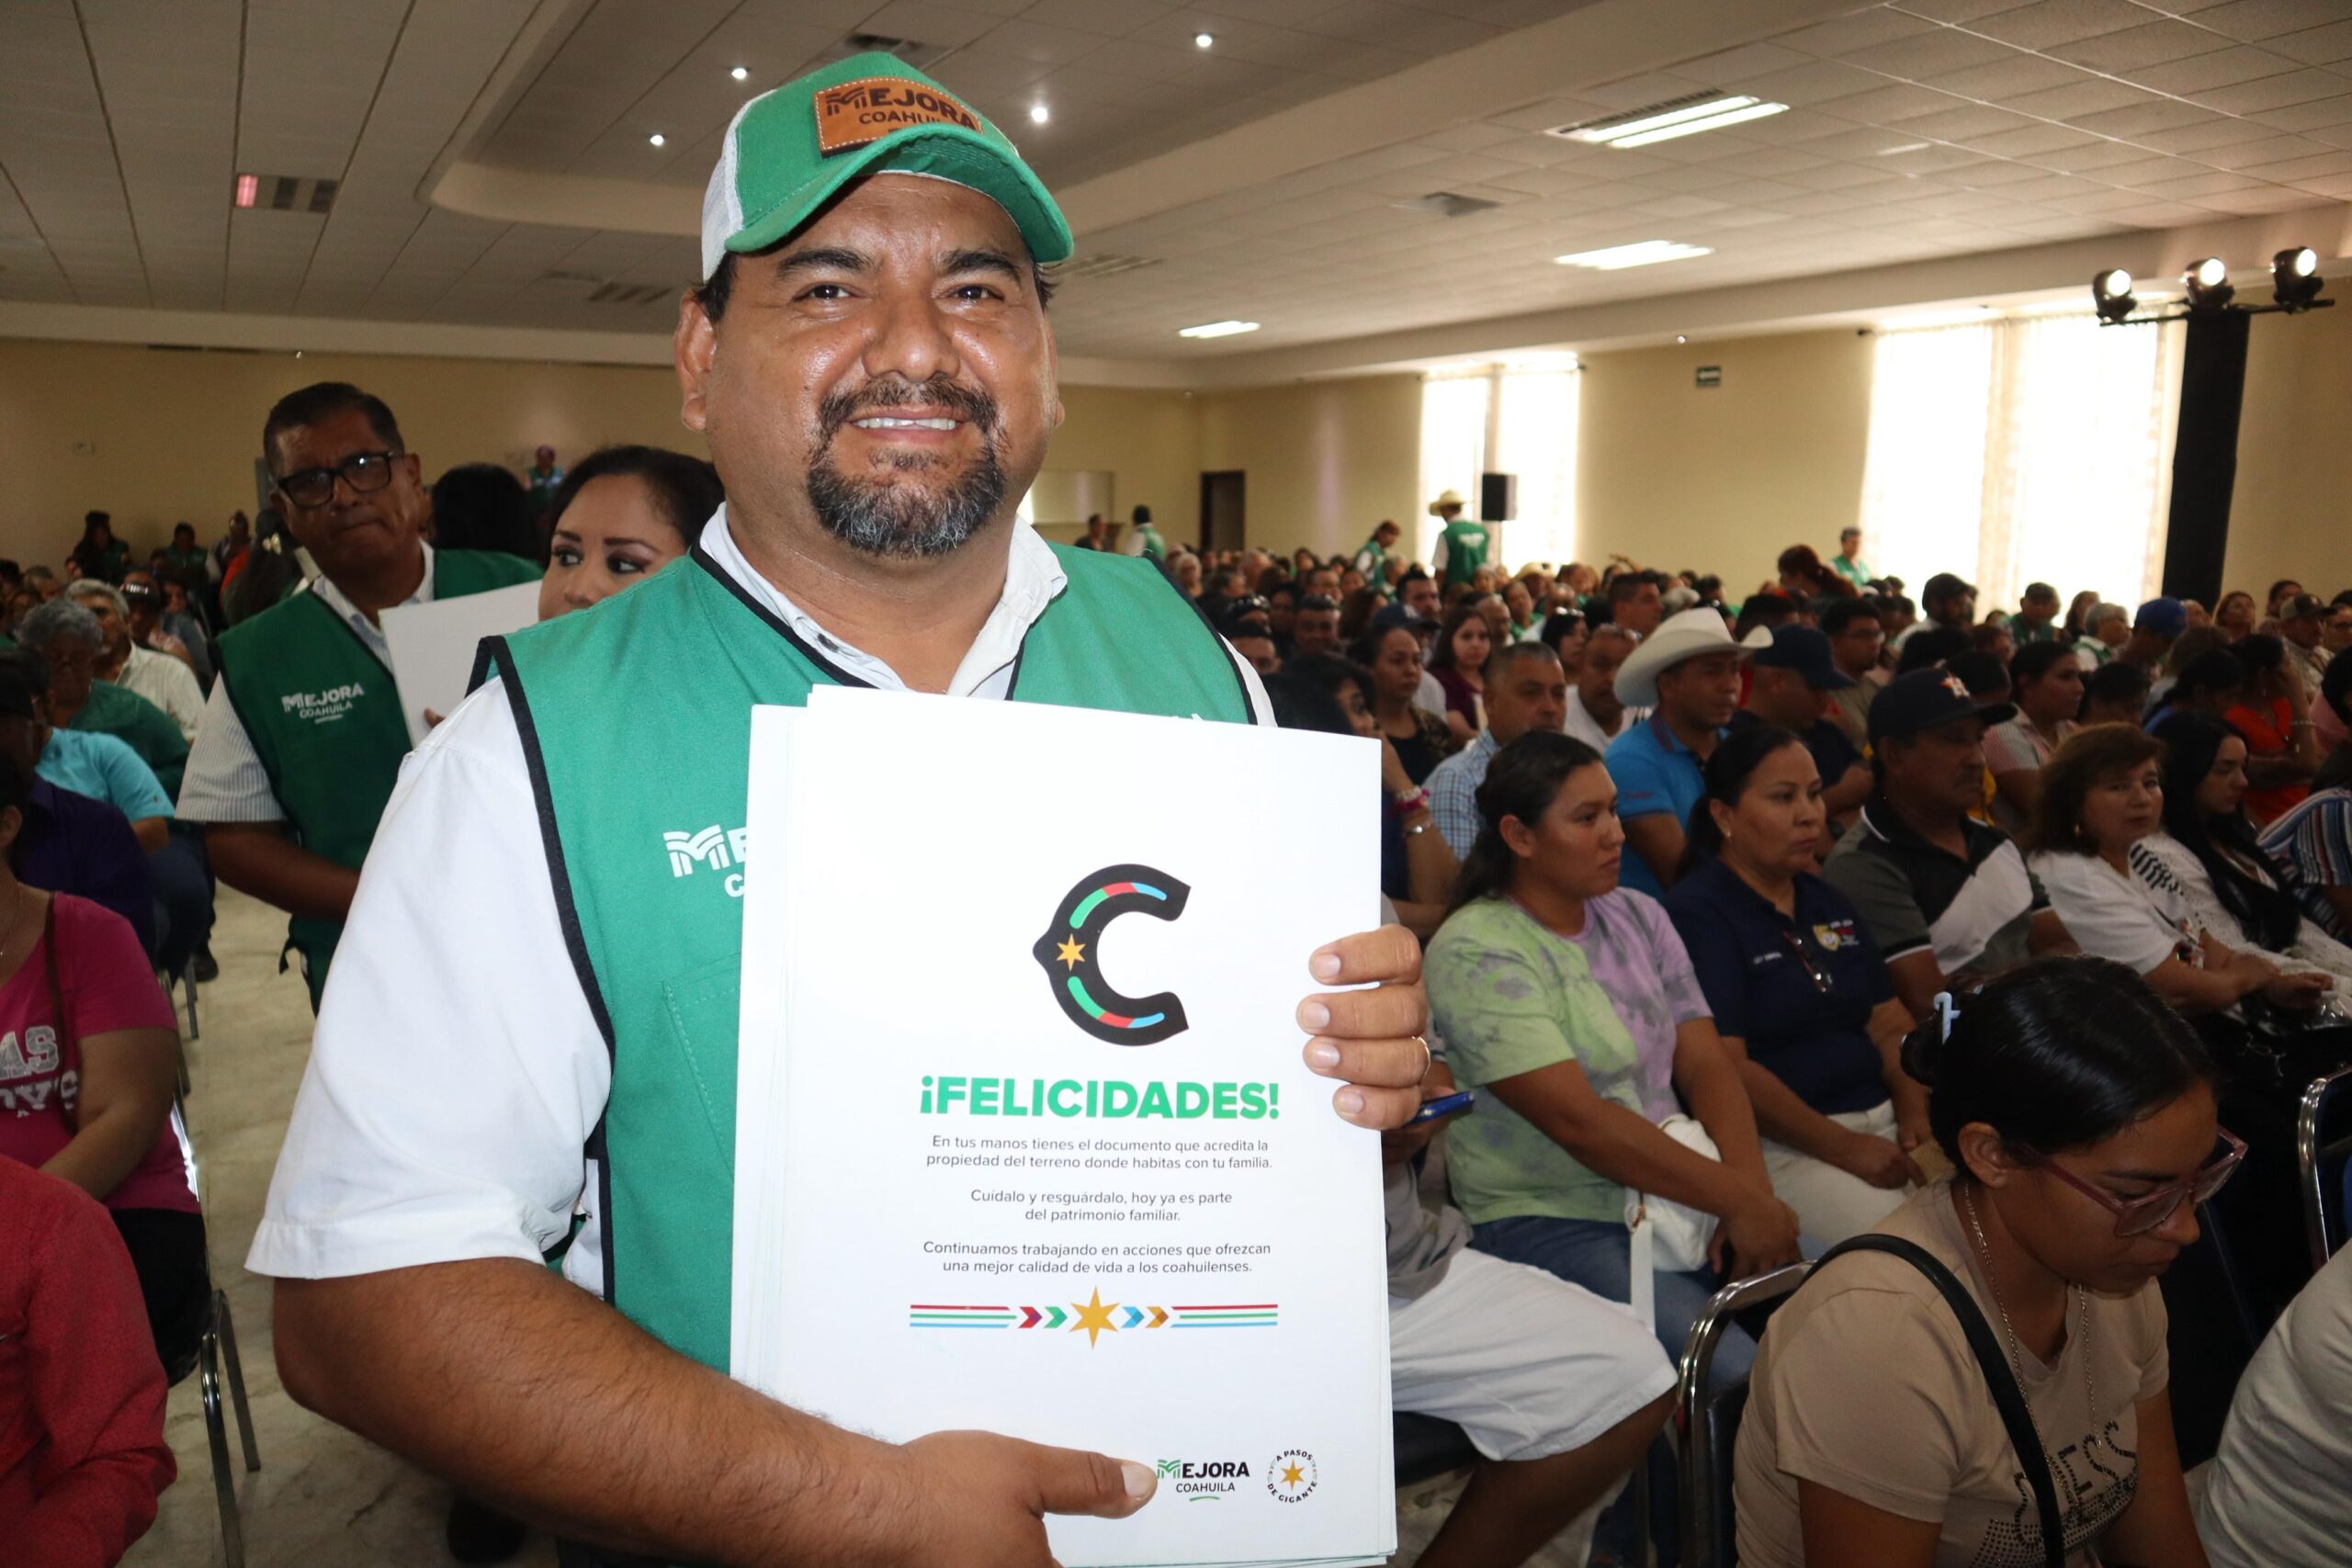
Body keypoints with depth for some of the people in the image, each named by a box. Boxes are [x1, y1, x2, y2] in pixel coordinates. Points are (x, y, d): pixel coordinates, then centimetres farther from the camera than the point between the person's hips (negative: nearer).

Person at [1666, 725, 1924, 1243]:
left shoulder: (1828, 902, 17)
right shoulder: (1697, 913, -9)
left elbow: (1890, 1024, 16)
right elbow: (1725, 1068, -16)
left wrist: (1914, 1112, -3)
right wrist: (1845, 1148, -16)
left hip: (1881, 1121, 8)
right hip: (1780, 1144, -8)